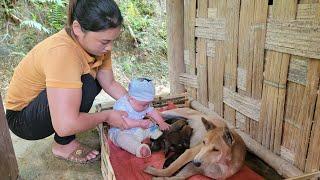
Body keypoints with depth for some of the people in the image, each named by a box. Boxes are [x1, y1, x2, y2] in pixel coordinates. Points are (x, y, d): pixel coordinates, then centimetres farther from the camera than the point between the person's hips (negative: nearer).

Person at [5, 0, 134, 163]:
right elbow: (65, 126, -40)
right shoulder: (62, 52, -37)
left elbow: (110, 84, -3)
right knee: (85, 85, -30)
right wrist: (106, 116, -26)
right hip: (21, 118, -8)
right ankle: (63, 145, -6)